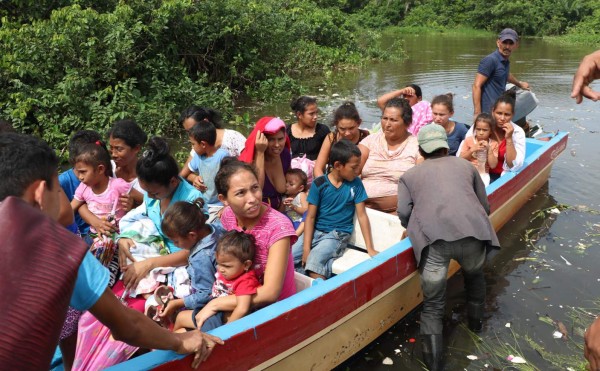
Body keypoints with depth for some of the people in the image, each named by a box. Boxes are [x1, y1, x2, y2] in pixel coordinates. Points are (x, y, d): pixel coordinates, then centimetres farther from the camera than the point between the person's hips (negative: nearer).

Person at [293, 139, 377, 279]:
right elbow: (310, 217, -4)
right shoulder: (319, 184, -5)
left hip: (338, 234, -2)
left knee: (314, 260, -32)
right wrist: (306, 248, -13)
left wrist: (370, 248, -4)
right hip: (316, 231, 2)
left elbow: (362, 216, 0)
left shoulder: (356, 184, -2)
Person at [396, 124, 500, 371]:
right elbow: (485, 207, 26)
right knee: (475, 276, 35)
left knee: (433, 304, 11)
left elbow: (404, 213, 8)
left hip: (434, 238, -2)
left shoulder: (409, 175, 24)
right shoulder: (466, 166, 28)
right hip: (472, 233, 2)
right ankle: (475, 320, 52)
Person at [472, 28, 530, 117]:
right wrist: (477, 113, -23)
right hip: (488, 112, -9)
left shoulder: (506, 62, 15)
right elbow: (476, 86, -17)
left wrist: (520, 84, 60)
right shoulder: (490, 60, -11)